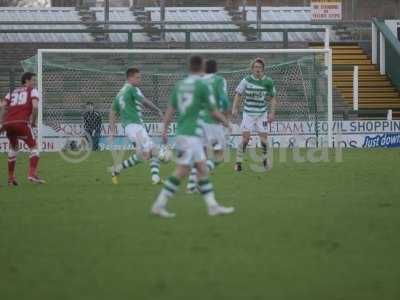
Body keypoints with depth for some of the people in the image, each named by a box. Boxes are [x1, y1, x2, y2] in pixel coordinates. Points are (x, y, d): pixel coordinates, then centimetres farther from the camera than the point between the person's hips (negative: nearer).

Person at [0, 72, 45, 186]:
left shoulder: (12, 92, 26)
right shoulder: (32, 91, 12)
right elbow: (35, 106, -6)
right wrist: (33, 122, 5)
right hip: (21, 123, -5)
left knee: (14, 148, 28)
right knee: (34, 147, 9)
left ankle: (11, 178, 25)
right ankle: (32, 174, -10)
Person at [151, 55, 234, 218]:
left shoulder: (180, 85, 9)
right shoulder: (202, 85, -11)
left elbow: (170, 109, 8)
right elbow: (214, 112, -7)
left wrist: (165, 130, 11)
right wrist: (226, 121, 11)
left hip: (182, 132, 8)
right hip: (191, 133, -8)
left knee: (202, 168, 11)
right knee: (182, 171, -7)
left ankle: (213, 206, 12)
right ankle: (159, 205, -8)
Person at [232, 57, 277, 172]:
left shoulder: (268, 82, -3)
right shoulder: (246, 80, -5)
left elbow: (273, 97, 7)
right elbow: (238, 94, 3)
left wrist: (272, 113, -1)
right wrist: (234, 108, -6)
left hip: (262, 113, 1)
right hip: (248, 113, -1)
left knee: (263, 137, -2)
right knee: (245, 137, -11)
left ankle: (265, 158, 23)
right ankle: (238, 161, -4)